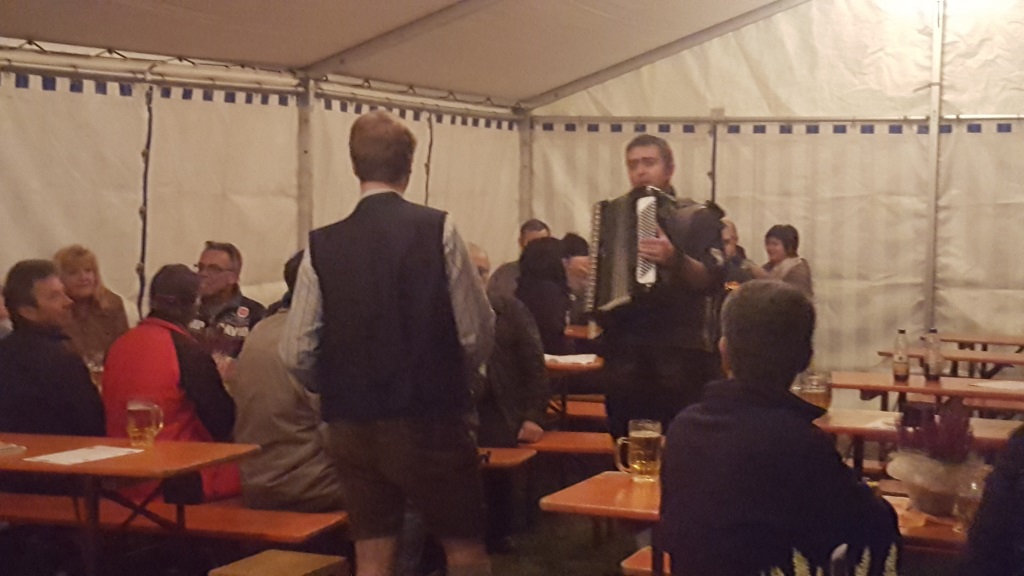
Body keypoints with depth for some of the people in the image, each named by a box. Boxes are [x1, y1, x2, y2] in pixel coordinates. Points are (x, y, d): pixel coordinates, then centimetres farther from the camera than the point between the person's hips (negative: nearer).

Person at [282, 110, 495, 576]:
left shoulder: (322, 245, -2)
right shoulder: (438, 230, -9)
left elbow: (297, 354, -4)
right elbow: (477, 334, -8)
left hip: (351, 426, 3)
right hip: (429, 420, -3)